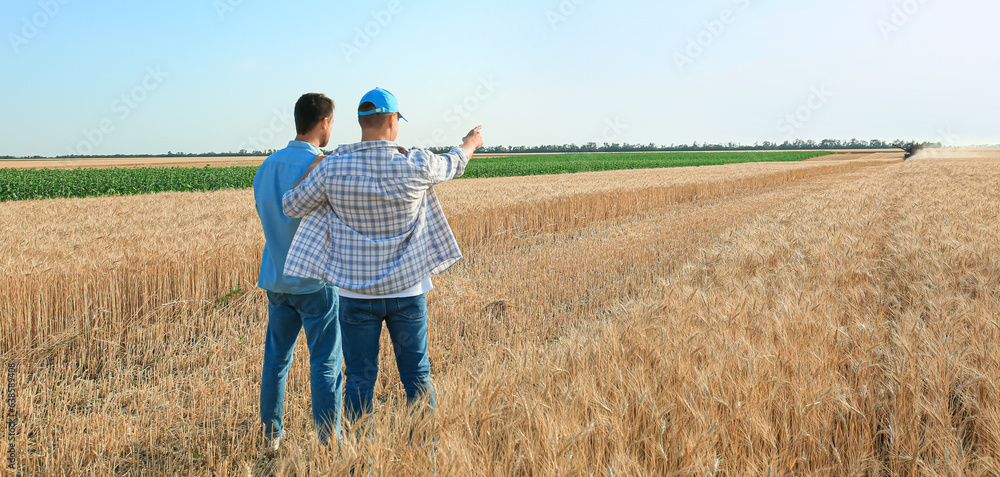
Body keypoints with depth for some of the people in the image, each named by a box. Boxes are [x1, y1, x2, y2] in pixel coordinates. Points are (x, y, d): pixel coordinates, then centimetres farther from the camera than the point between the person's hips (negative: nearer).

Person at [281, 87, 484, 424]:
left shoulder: (333, 168, -10)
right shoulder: (416, 166, -10)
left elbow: (292, 207, 3)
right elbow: (452, 166, 13)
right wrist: (470, 144, 36)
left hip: (356, 292, 0)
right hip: (407, 289, 0)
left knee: (359, 379, 9)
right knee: (417, 375, 11)